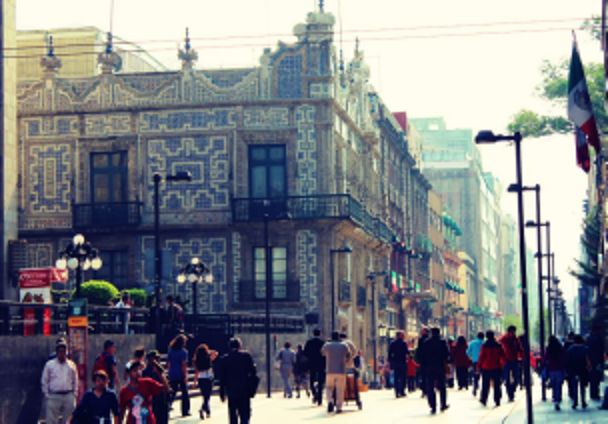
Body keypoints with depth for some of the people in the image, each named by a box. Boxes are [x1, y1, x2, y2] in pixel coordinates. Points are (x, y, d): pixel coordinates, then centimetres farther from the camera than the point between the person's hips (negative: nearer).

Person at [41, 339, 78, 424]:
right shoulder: (49, 364, 6)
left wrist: (74, 394, 8)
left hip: (69, 397, 2)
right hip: (54, 397, -2)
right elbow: (44, 381, 8)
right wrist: (47, 394, 0)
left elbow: (75, 381, 17)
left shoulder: (72, 365, 11)